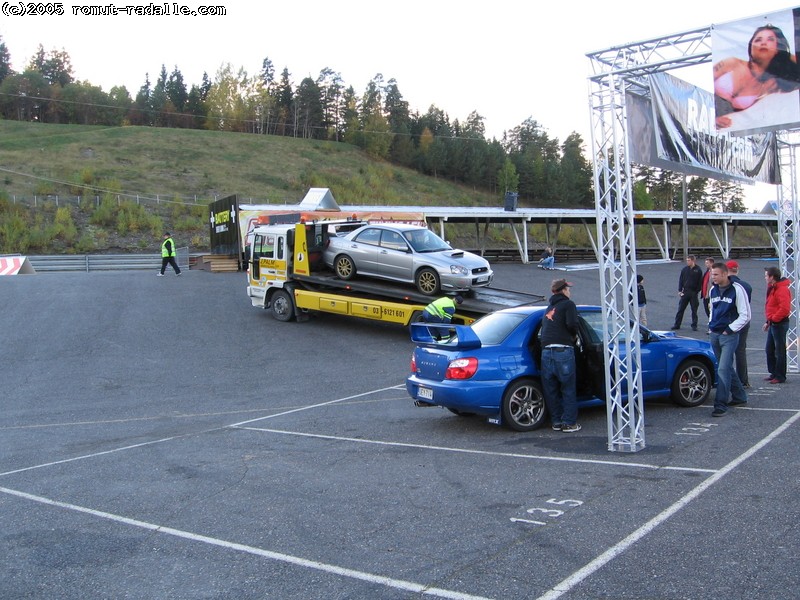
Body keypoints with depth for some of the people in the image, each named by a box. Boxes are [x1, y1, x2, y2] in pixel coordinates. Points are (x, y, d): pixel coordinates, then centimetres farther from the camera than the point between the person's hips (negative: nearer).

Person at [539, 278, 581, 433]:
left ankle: (556, 422, 17)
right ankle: (569, 423, 5)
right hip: (563, 350, -6)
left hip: (546, 351, 6)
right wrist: (574, 335, 6)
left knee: (551, 390, 10)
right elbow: (571, 324, -14)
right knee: (568, 390, 2)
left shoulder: (549, 308, 25)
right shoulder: (568, 304, 1)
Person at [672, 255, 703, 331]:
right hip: (685, 292, 2)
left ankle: (694, 326, 12)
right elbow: (680, 280, 7)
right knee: (680, 309, 3)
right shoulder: (684, 269, 5)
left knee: (694, 310, 5)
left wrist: (697, 291, -8)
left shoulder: (698, 270, -3)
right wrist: (679, 290, -1)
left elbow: (700, 282, -2)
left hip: (694, 293, -2)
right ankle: (677, 324, 9)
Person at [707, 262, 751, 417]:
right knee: (727, 368, 14)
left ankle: (721, 405, -11)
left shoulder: (737, 289, -10)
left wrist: (729, 329, -12)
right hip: (714, 335, 7)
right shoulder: (713, 290, 10)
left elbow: (745, 315, -9)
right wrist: (711, 325, 13)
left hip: (729, 336, -7)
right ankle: (739, 397, 29)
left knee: (723, 369, -13)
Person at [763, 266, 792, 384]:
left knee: (779, 351, -3)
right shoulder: (773, 288, 15)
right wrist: (769, 321, 18)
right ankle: (774, 373, 23)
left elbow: (785, 308, -27)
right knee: (769, 350, 15)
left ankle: (780, 377, 3)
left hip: (779, 324, -10)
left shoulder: (782, 289, -18)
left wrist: (773, 319, -19)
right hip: (773, 323, 10)